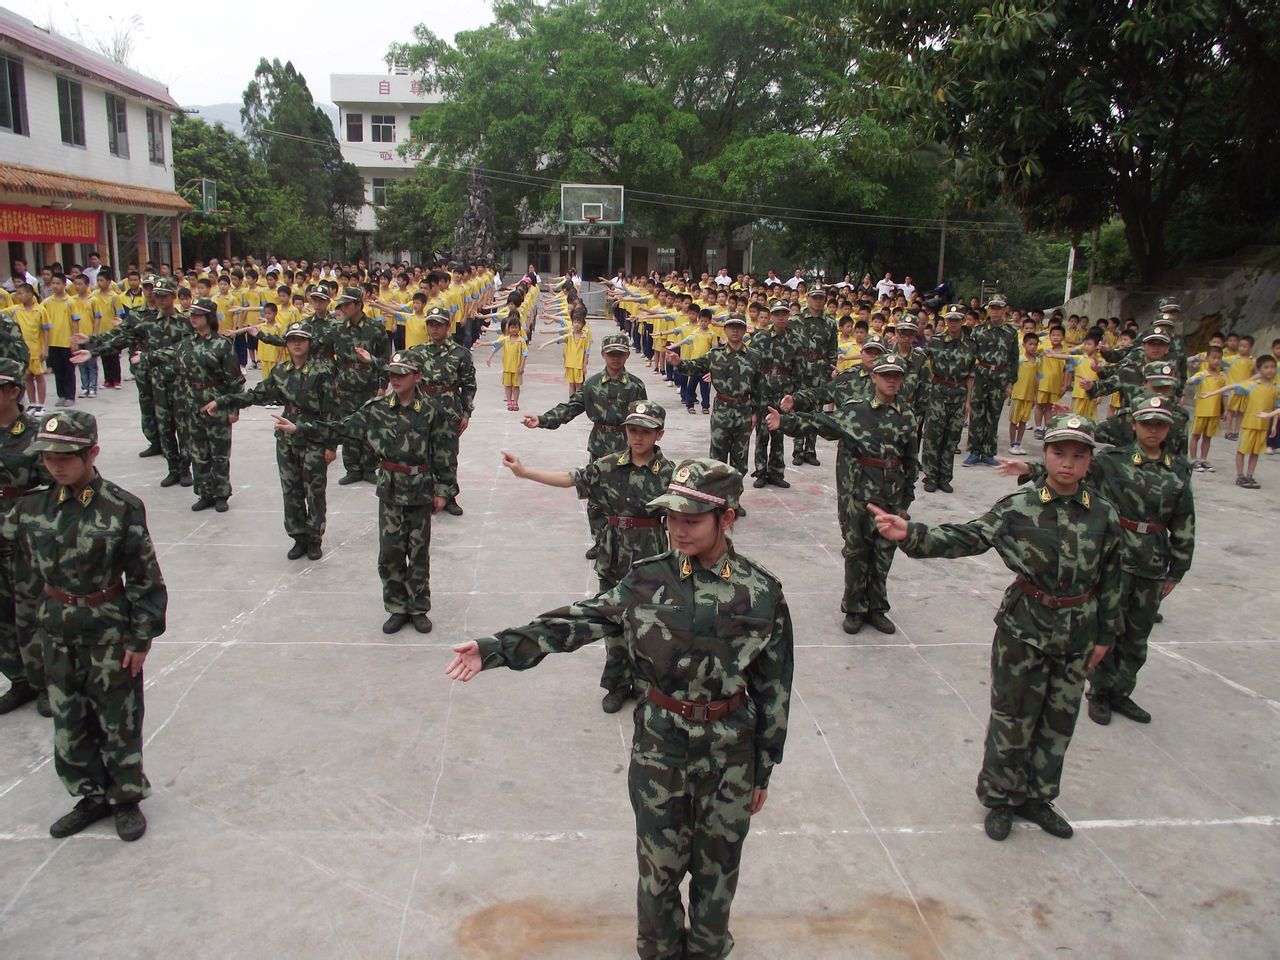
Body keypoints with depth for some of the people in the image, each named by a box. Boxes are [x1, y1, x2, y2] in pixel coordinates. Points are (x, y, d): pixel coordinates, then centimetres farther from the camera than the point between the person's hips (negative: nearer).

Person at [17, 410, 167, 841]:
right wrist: (47, 615, 11)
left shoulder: (121, 507, -17)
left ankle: (126, 798, 29)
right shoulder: (33, 507, -4)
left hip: (110, 635, -4)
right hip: (57, 635, 4)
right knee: (68, 723, 16)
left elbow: (146, 579, -12)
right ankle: (91, 796, 35)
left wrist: (140, 639, -10)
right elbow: (30, 571, 10)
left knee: (119, 721, 10)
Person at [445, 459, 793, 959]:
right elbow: (578, 621, -11)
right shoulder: (648, 579, -8)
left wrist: (763, 768, 3)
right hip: (659, 743, 1)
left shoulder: (761, 593, -10)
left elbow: (773, 687, -2)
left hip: (729, 749, 0)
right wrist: (495, 647, -20)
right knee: (659, 861, 14)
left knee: (717, 861, 16)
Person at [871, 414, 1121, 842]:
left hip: (1078, 635, 3)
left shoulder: (1104, 516, -4)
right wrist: (910, 533, -35)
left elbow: (1110, 580, 6)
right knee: (1013, 718, 9)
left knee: (1058, 721, 17)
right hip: (1024, 629, -3)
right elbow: (966, 538, -20)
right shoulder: (1018, 507, -13)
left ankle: (1037, 797, 37)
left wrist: (1104, 635, 11)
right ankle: (1000, 798, 29)